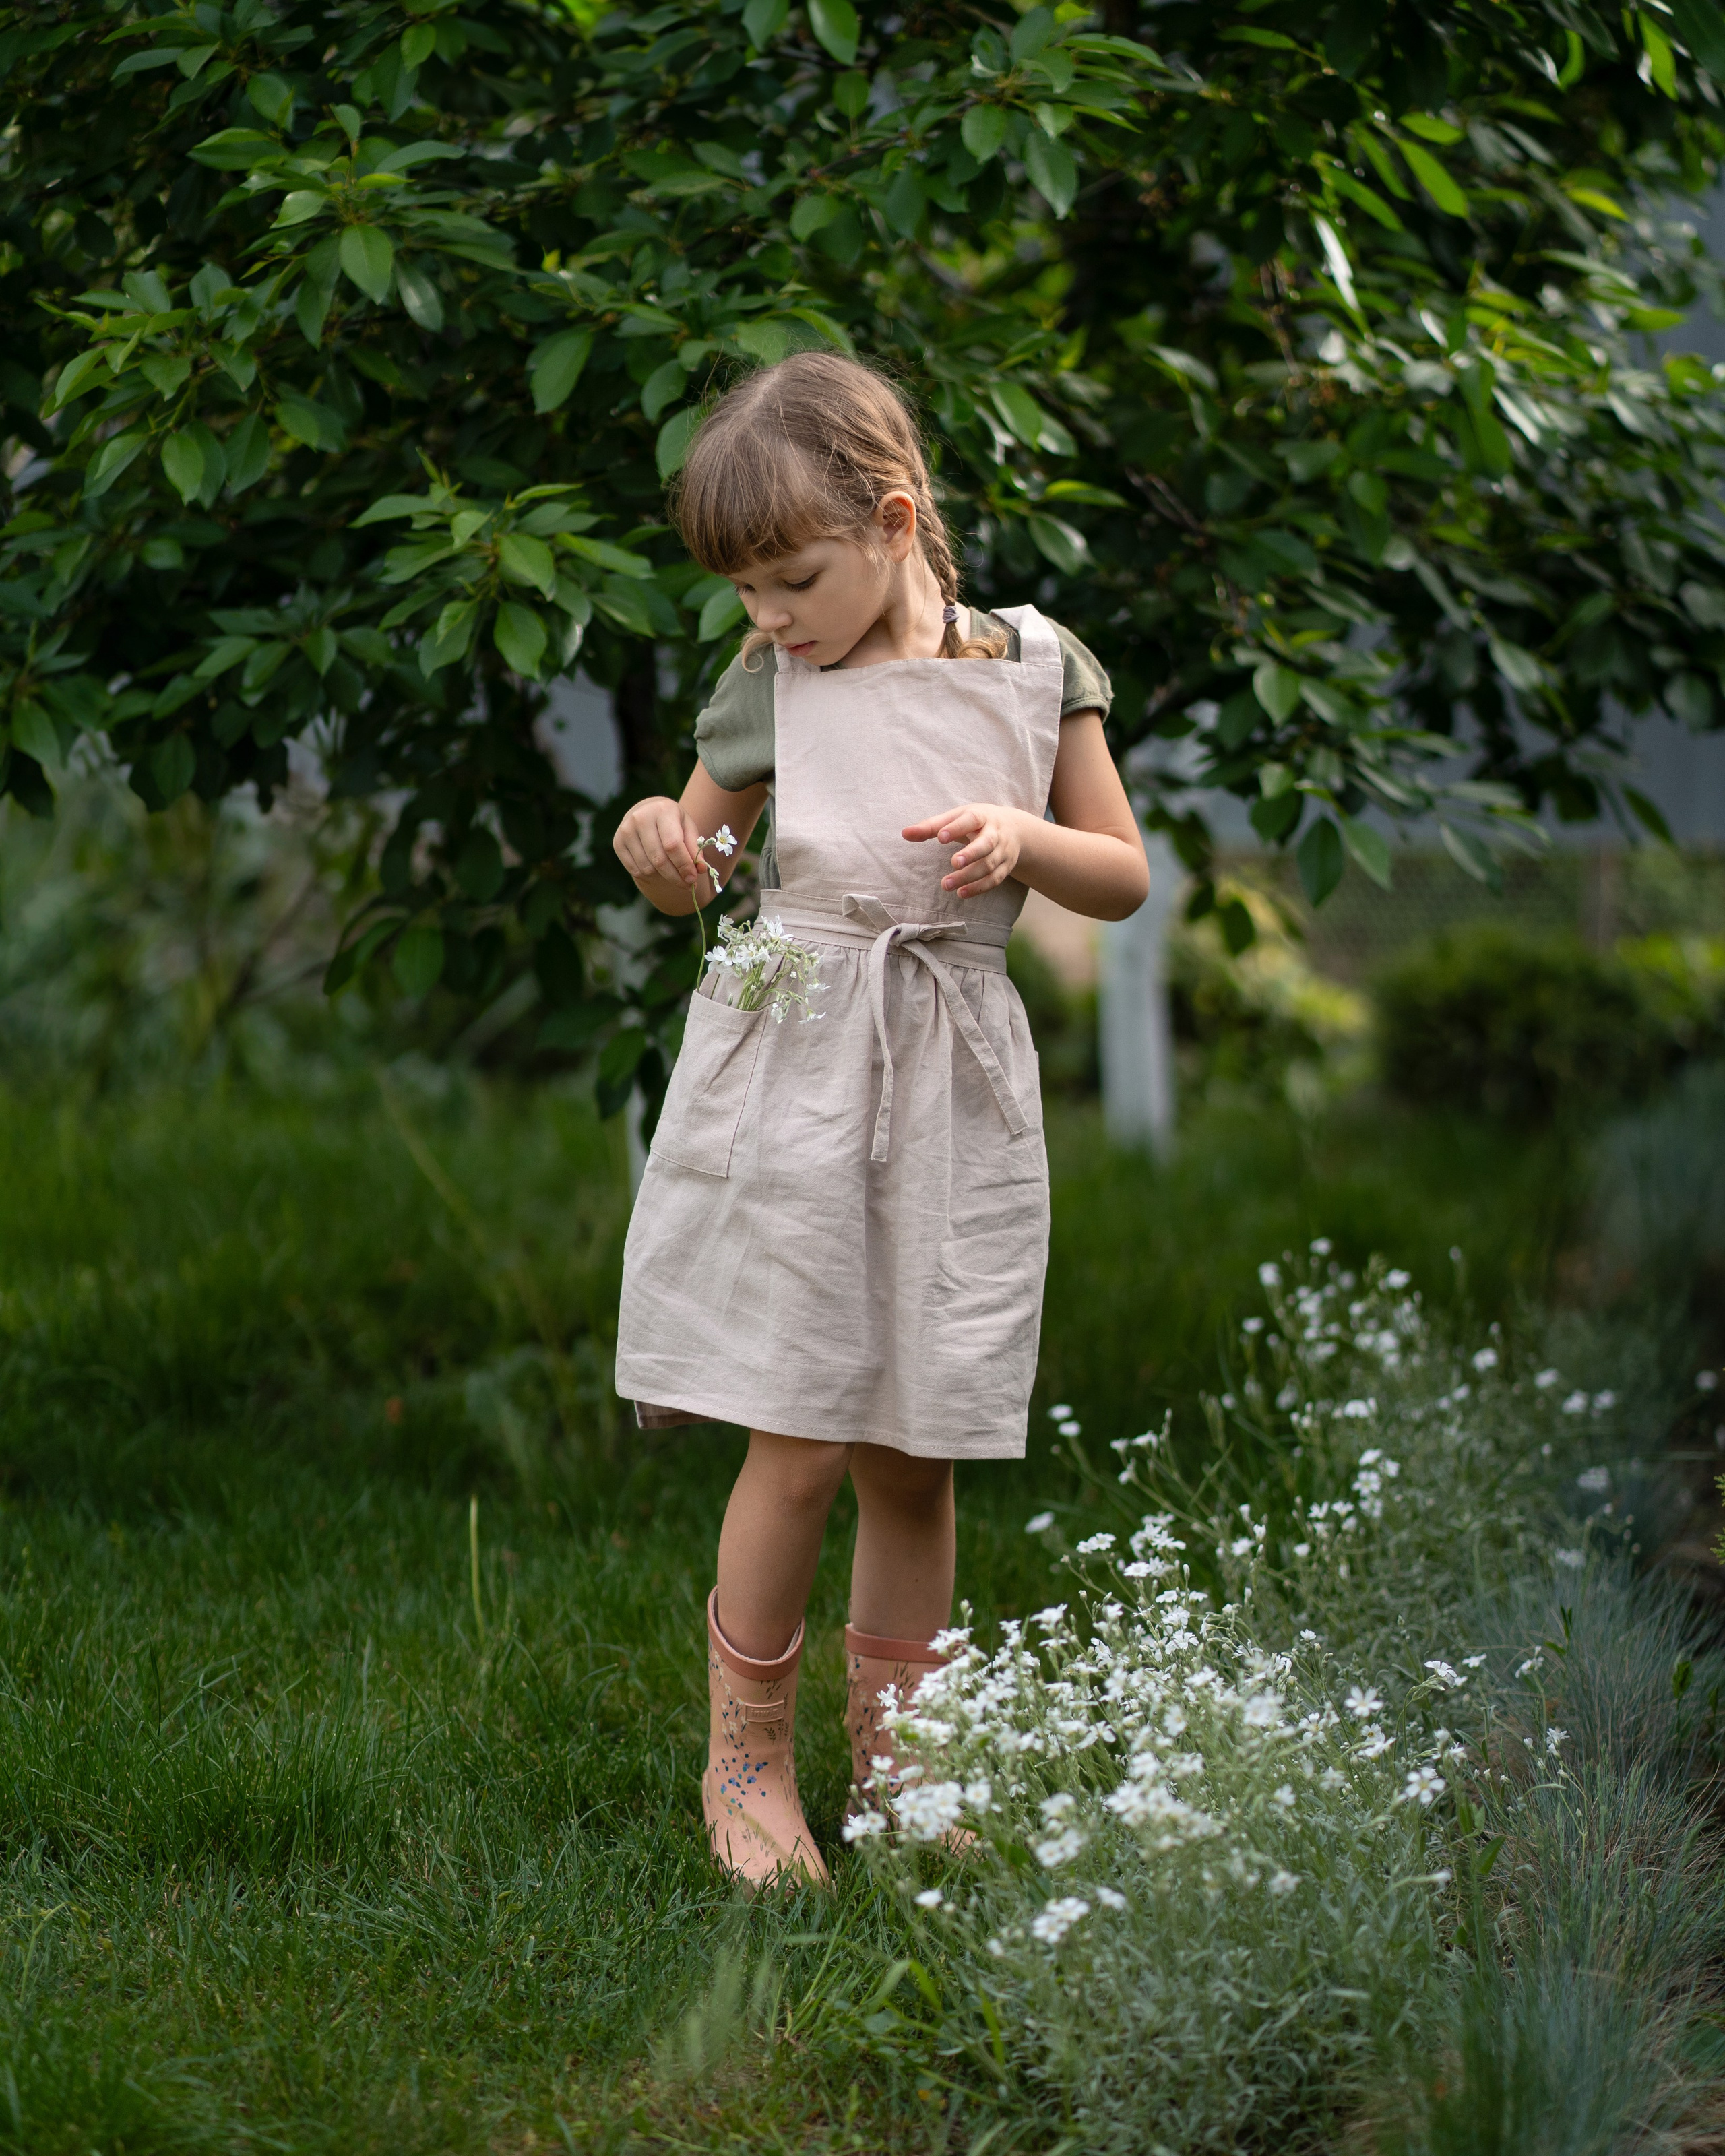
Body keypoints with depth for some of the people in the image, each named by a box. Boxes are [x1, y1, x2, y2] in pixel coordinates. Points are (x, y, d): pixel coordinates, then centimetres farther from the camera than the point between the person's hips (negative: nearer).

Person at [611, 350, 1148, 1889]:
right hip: (790, 1068, -1)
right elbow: (697, 877, 14)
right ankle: (747, 1754, 13)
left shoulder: (1032, 667, 2)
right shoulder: (768, 684, 2)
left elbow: (1125, 878, 9)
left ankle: (888, 1742, 26)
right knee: (798, 1448, -5)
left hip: (953, 1082, 1)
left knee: (913, 1456, 7)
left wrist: (1020, 837, -11)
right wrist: (654, 839, -9)